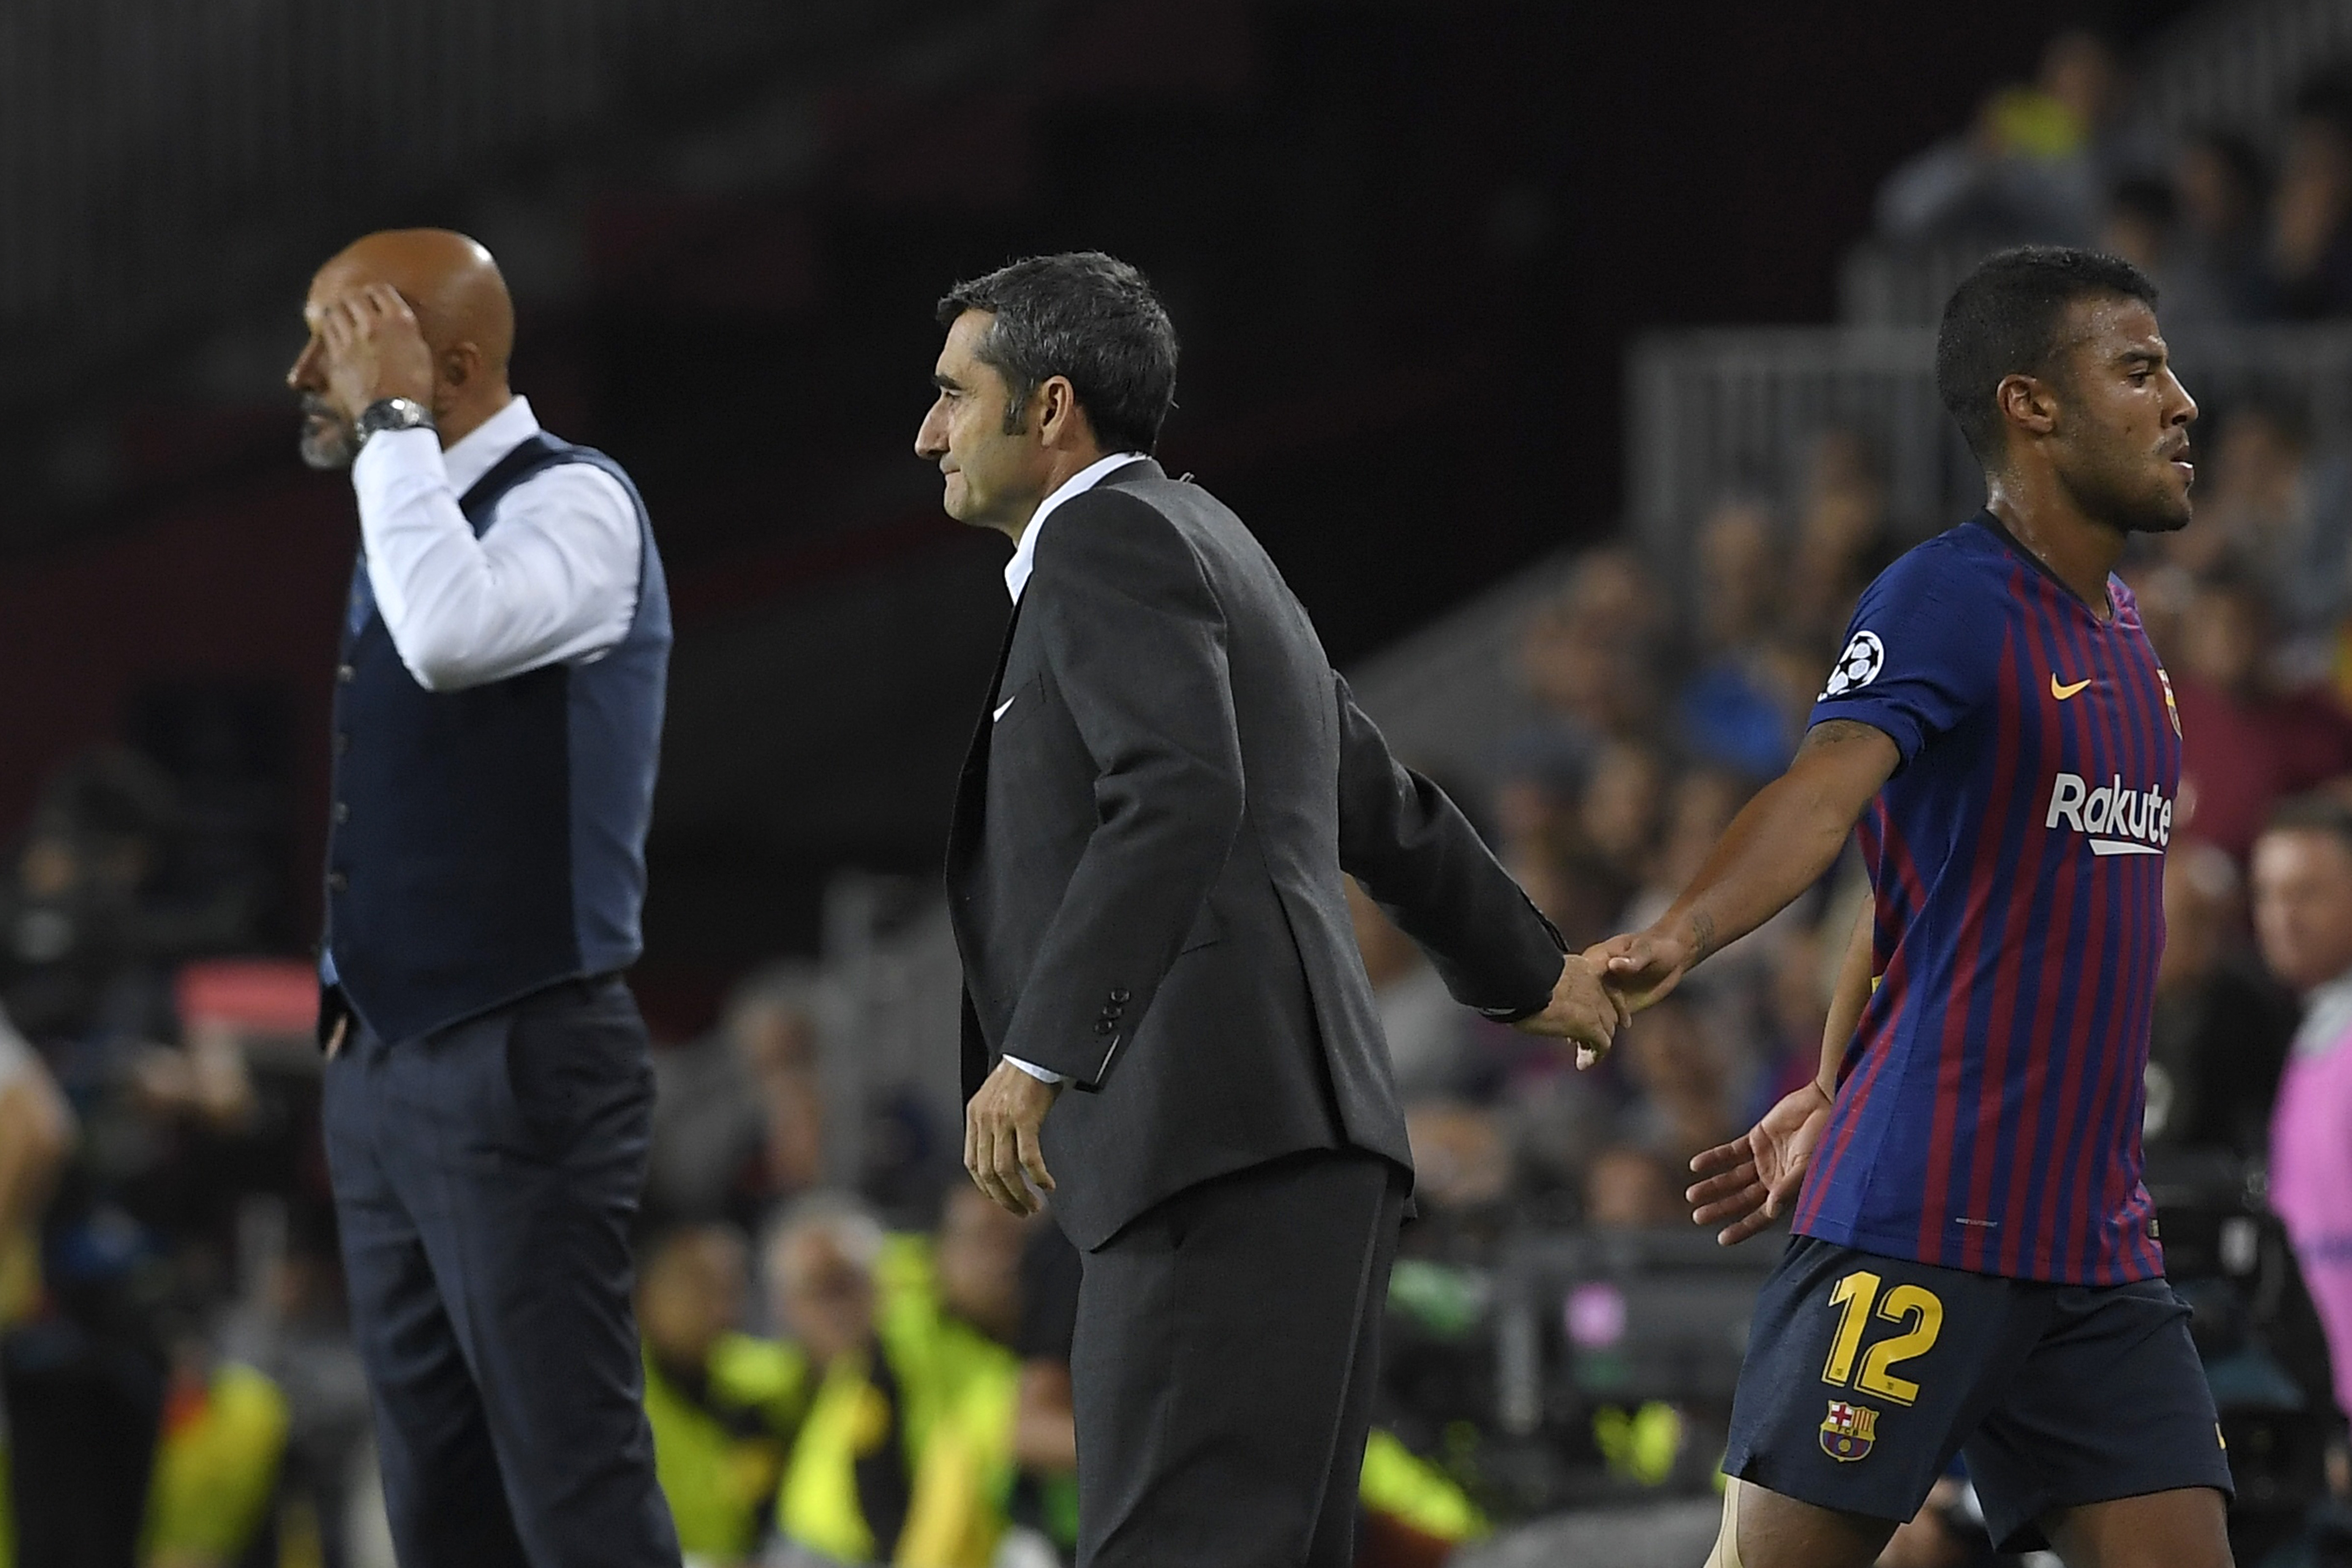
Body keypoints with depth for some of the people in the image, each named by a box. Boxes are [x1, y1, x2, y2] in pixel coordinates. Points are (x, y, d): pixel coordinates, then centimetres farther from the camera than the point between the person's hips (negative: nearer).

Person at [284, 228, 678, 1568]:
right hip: (385, 1058, 9)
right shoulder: (410, 520, 14)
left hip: (523, 1061, -9)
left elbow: (453, 637, -31)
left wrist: (393, 422, -21)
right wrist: (337, 982, 15)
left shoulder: (575, 506, -11)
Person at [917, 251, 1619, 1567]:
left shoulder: (1104, 541, -3)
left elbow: (1178, 800, -20)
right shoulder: (1201, 547, 27)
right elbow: (1385, 810, 38)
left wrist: (1038, 1056, -25)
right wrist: (1531, 972, 53)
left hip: (1226, 1144, -10)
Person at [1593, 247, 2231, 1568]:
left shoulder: (2118, 620, 16)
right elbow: (1826, 790, -26)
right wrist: (1679, 937, -45)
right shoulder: (1948, 601, -10)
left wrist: (1833, 1098, 19)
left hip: (2101, 1244, 8)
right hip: (1921, 1227, -8)